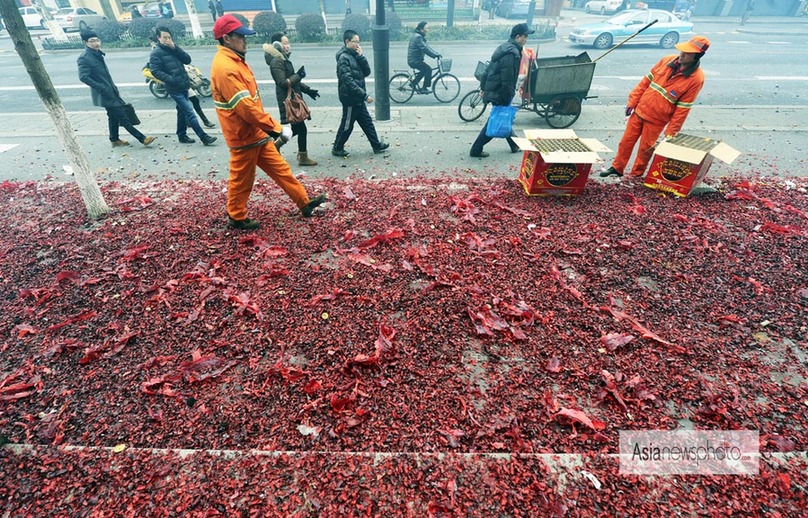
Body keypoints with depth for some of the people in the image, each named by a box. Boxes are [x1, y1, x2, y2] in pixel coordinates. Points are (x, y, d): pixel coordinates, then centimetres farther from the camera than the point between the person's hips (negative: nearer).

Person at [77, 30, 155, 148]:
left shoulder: (97, 54, 12)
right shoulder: (84, 58, -14)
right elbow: (83, 77, -21)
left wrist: (113, 87, 19)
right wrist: (102, 88, -25)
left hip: (110, 92, 9)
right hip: (104, 94, -9)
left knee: (114, 116, 16)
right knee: (122, 117, -8)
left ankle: (115, 140, 27)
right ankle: (142, 138, -9)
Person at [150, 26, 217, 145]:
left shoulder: (173, 48, 14)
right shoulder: (156, 53, -6)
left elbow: (187, 60, 1)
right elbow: (155, 71, -13)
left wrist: (175, 48, -8)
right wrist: (172, 80, -21)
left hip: (183, 86, 7)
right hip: (174, 88, -7)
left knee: (182, 111, 14)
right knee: (189, 112, -12)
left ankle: (182, 135, 25)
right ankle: (204, 137, -14)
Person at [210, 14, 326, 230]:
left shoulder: (235, 60, 12)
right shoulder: (225, 67, -21)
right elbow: (245, 107, -27)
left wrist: (269, 128, 17)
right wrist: (275, 128, -23)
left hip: (256, 132, 10)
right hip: (244, 136, -10)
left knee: (279, 167, 11)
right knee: (241, 179, 5)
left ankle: (304, 203, 19)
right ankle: (236, 218, 22)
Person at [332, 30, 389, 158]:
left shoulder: (355, 55, 12)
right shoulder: (343, 58, -16)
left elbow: (367, 72, 7)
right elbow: (348, 81, -24)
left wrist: (361, 56, -7)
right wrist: (364, 95, -26)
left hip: (357, 98, 9)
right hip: (350, 98, -9)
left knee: (367, 122, 14)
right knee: (347, 125, 1)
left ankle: (376, 145, 23)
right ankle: (337, 148, 15)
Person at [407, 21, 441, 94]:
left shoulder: (420, 36, 14)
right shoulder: (417, 37, -18)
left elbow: (427, 46, 15)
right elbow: (424, 48, -26)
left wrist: (436, 53, 6)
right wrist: (435, 55, -27)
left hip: (415, 59, 10)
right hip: (414, 60, -10)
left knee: (424, 70, 22)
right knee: (428, 69, -13)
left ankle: (413, 83, 27)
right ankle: (424, 88, -9)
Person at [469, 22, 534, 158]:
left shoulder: (504, 48, 9)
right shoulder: (511, 54, -22)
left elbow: (489, 69, 15)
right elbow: (507, 81, -25)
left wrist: (483, 87, 20)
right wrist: (506, 101, -21)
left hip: (493, 90, 10)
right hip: (500, 94, -10)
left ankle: (514, 145, 33)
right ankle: (476, 150, 7)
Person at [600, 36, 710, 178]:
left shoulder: (696, 78, -12)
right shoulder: (667, 60, -1)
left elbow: (683, 108, -11)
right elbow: (646, 81, 6)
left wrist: (671, 131, -12)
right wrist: (632, 102, 2)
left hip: (656, 119, -4)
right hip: (640, 110, 4)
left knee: (645, 148, 4)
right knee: (626, 142, 9)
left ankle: (636, 176, 22)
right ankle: (616, 168, 24)